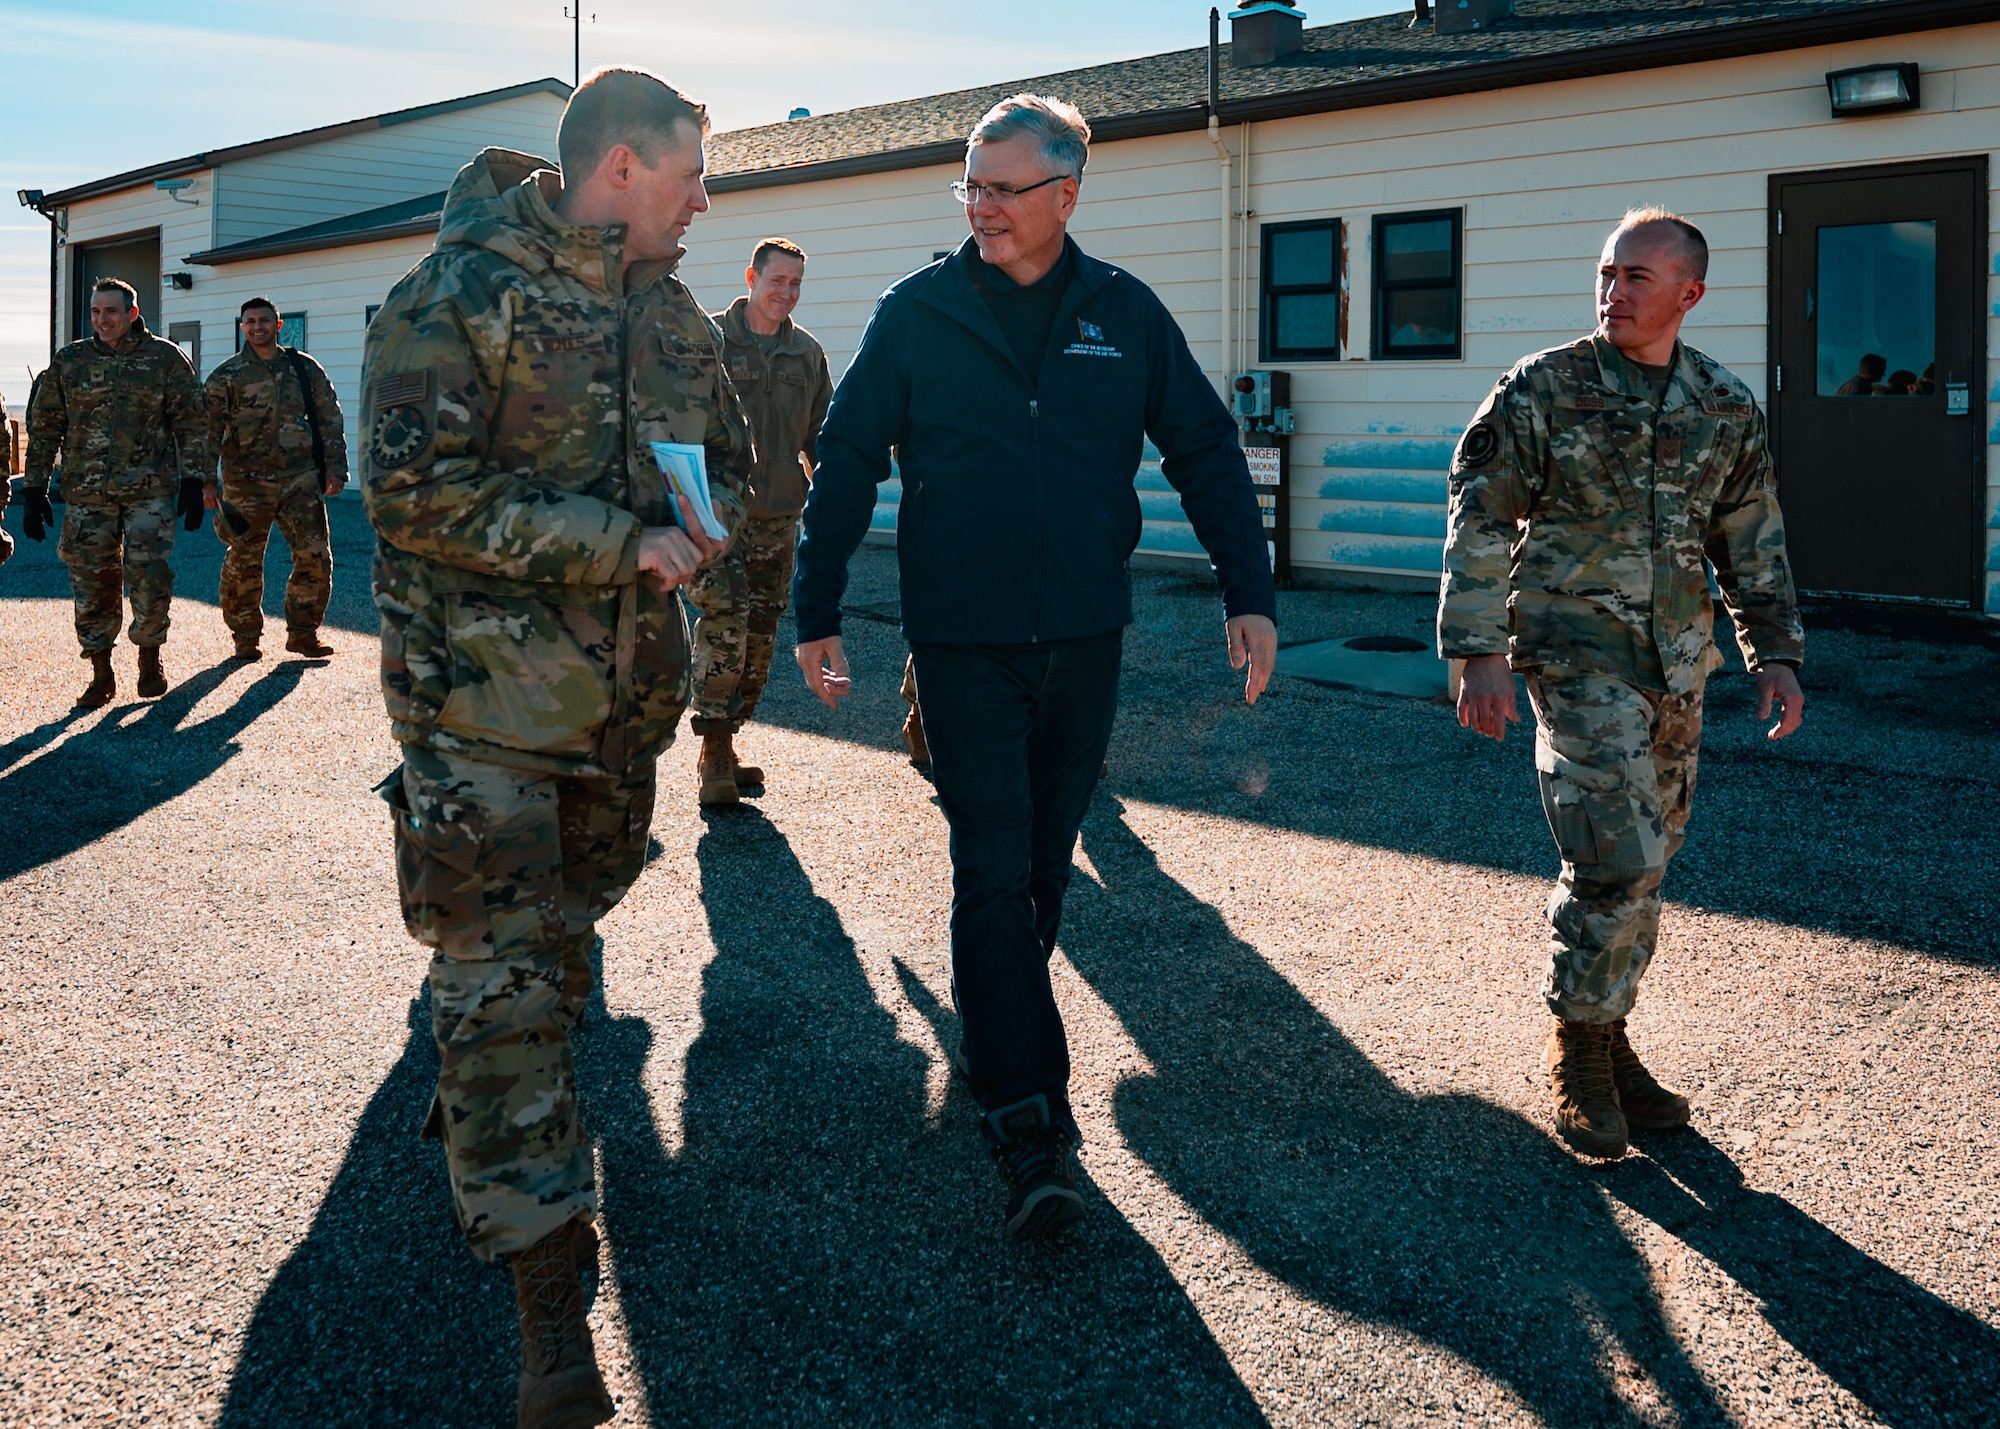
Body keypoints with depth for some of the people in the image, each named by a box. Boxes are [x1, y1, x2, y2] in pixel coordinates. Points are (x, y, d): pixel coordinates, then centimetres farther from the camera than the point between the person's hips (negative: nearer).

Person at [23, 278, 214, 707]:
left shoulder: (166, 359, 3)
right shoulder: (69, 362, 8)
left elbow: (192, 423, 4)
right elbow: (43, 429, 12)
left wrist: (193, 482, -4)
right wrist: (34, 490, 7)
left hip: (150, 492, -2)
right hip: (86, 495, 2)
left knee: (150, 580, -7)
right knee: (92, 586, 3)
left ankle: (150, 659, 15)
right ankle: (101, 676, 15)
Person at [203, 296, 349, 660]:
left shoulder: (305, 369, 9)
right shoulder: (226, 377, 3)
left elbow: (330, 421, 13)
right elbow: (207, 431, 1)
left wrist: (335, 469, 6)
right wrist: (206, 481, -7)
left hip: (301, 480, 2)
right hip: (247, 483, -1)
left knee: (315, 557, -3)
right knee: (243, 563, 3)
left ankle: (302, 633, 11)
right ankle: (245, 637, 18)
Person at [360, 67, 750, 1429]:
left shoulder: (673, 314, 11)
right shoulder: (459, 293, -11)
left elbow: (736, 463, 20)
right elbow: (415, 486, -19)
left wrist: (701, 522, -5)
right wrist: (620, 544, -20)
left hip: (629, 690, 7)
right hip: (484, 689, -7)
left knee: (563, 928, 19)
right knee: (502, 975, -6)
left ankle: (482, 1108, 44)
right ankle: (550, 1292, -3)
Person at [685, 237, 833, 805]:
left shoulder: (808, 353, 13)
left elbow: (819, 439, 20)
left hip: (779, 518, 5)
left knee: (760, 637, 6)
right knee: (724, 625, -15)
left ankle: (726, 742, 18)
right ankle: (714, 751, -6)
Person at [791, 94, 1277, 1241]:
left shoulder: (1126, 314, 2)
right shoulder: (917, 314, -2)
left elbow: (1208, 453, 6)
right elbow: (847, 465, 3)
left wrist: (1251, 595, -2)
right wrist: (818, 614, 2)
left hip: (1085, 639, 3)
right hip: (964, 642, -2)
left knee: (1044, 864, 14)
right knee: (993, 871, -7)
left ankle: (993, 1029, 36)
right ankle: (1030, 1123, -5)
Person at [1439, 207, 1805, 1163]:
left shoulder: (1727, 409, 7)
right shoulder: (1542, 391, -5)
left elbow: (1753, 545, 16)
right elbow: (1478, 527, -6)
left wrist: (1775, 654, 10)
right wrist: (1479, 652, -13)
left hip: (1679, 664, 5)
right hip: (1578, 654, -5)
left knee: (1643, 862, 11)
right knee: (1616, 857, -13)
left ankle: (1607, 1037, 26)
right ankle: (1578, 1047, 5)